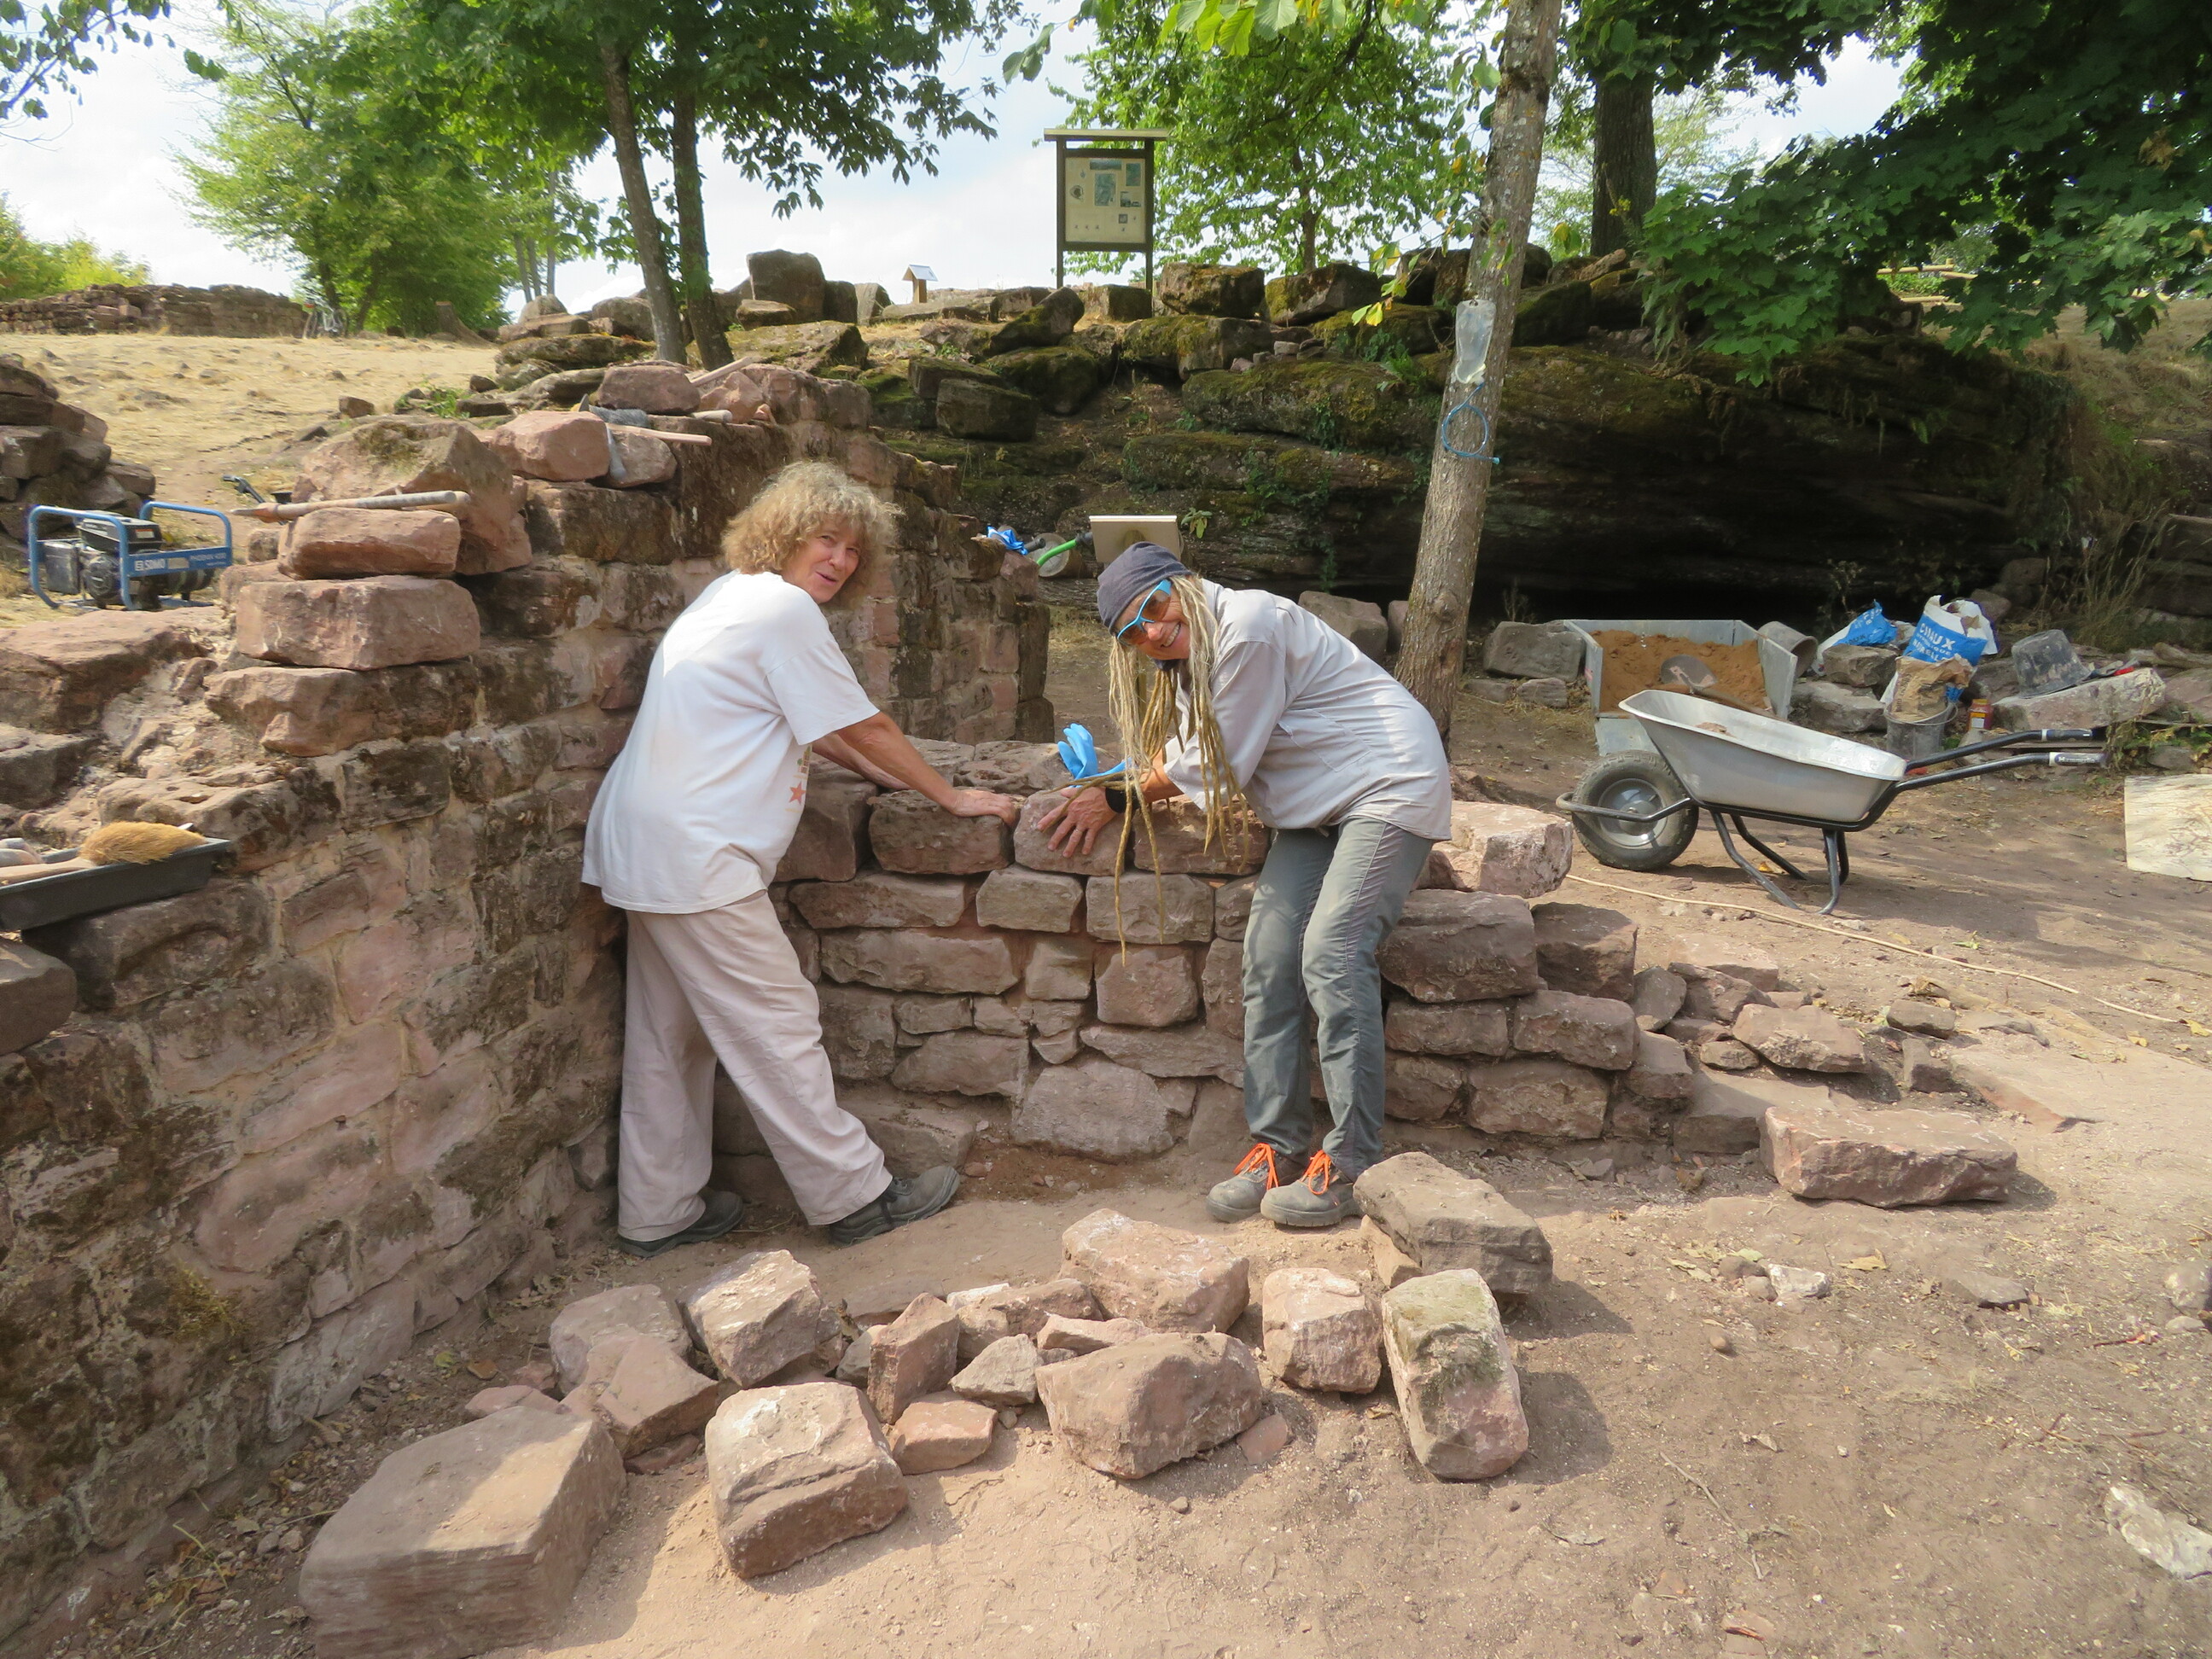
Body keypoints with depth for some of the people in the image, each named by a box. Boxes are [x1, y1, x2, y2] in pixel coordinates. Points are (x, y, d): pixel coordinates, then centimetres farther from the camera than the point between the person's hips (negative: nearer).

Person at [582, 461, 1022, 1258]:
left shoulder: (733, 594, 18)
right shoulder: (784, 609, -13)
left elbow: (812, 725, 25)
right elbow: (864, 727, -9)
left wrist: (882, 769, 22)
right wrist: (950, 796, 1)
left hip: (646, 844, 11)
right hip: (695, 854, -11)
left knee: (671, 1033, 15)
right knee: (775, 1025, -2)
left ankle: (658, 1212, 26)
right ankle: (855, 1197, 9)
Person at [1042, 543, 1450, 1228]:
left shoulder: (1248, 627, -22)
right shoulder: (1190, 656, 8)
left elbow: (1215, 767, -15)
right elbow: (1182, 750, 12)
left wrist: (1118, 801, -4)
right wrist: (1119, 790, -4)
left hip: (1390, 786, -9)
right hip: (1314, 808, 9)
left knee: (1331, 955, -19)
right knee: (1268, 957, -2)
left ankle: (1351, 1163, -11)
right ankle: (1278, 1147, 5)